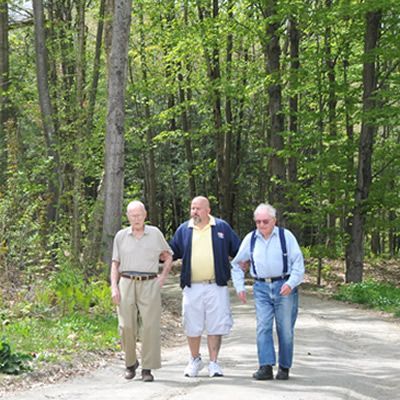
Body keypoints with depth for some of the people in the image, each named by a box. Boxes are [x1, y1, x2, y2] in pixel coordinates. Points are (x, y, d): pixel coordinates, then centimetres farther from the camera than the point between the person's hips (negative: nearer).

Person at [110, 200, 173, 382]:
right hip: (127, 284, 1)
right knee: (126, 326, -6)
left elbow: (168, 257, 17)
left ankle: (147, 369, -3)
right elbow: (115, 264, 10)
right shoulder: (121, 236, 8)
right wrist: (114, 287, -2)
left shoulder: (155, 233, 5)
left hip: (149, 285, -1)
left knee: (150, 326, -8)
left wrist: (163, 278, 3)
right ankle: (130, 363, 15)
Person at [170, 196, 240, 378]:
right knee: (192, 327, 7)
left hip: (216, 286, -1)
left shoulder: (222, 227, 6)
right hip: (192, 287, 1)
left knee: (216, 326, -1)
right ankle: (195, 360, 25)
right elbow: (172, 252, 15)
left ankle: (213, 363, 9)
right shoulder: (184, 230, 10)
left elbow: (238, 249, 12)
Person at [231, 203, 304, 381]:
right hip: (262, 288, 2)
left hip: (284, 287, -2)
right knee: (263, 327, -7)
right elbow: (237, 264, 18)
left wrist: (290, 284, -15)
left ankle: (284, 368, 11)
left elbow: (298, 263, -2)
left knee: (285, 329, 1)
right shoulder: (250, 239, 8)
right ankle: (266, 367, -10)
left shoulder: (286, 236, 0)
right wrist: (239, 287, 9)